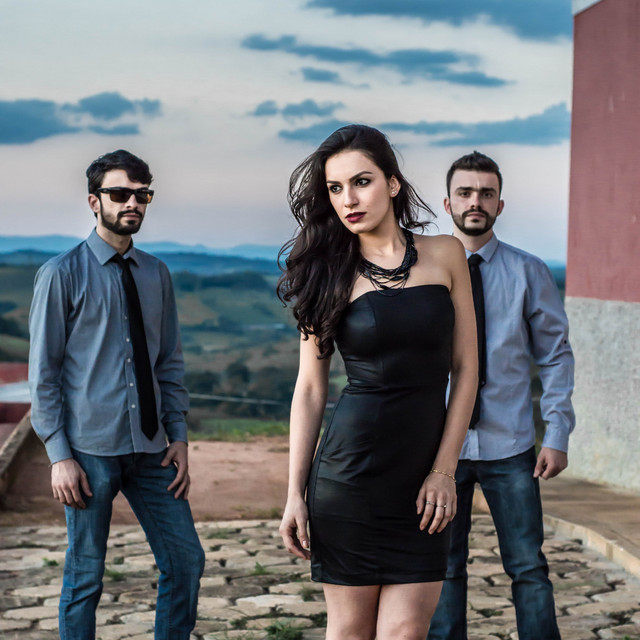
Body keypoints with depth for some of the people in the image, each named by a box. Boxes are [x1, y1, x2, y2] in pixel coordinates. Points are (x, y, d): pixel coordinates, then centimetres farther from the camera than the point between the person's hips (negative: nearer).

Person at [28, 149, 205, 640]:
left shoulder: (156, 275, 10)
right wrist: (59, 455, -10)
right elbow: (43, 373, -5)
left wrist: (178, 436, 5)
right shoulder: (63, 274, -4)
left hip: (151, 450, 5)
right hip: (90, 450, -4)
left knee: (186, 561, 6)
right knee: (85, 576, 4)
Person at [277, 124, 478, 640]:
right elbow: (311, 388, 3)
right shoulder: (329, 273, 2)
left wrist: (444, 470, -3)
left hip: (424, 482, 1)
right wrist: (295, 493, -1)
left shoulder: (445, 255, 4)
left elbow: (465, 368, 4)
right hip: (348, 476, -1)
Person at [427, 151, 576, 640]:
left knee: (529, 567, 4)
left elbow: (556, 355, 4)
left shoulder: (529, 273, 1)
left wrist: (558, 436, -3)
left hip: (509, 449, 0)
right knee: (444, 568, 9)